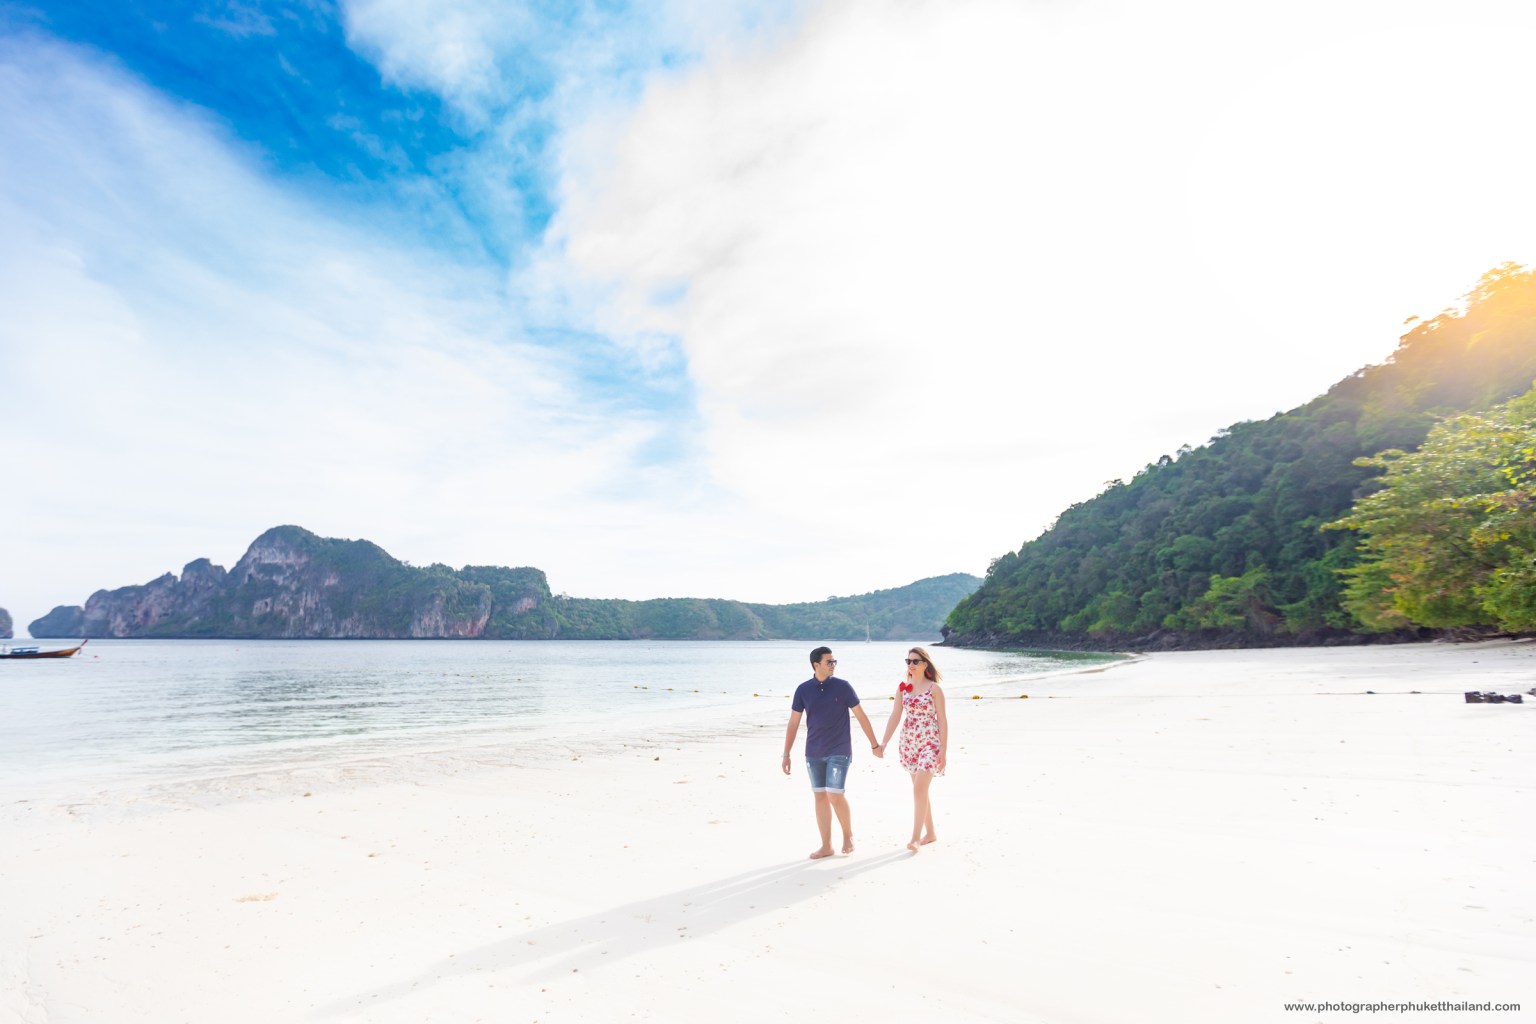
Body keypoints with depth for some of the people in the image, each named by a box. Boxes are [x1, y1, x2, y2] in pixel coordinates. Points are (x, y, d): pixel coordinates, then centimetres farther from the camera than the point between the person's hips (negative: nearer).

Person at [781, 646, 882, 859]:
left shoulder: (842, 686, -5)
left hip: (839, 751, -2)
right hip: (813, 753, 3)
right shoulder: (803, 689, -1)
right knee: (820, 796, 6)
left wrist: (874, 744, 4)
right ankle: (826, 846, 18)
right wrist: (786, 754, 3)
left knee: (835, 795, -9)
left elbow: (861, 716, 2)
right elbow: (793, 723, 4)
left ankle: (848, 835, 17)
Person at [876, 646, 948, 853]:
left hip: (930, 742, -5)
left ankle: (916, 838, -8)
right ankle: (930, 833, 26)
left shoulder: (934, 688, -6)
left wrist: (943, 750, -10)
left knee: (919, 789, -13)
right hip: (909, 743, 5)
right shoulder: (902, 688, 6)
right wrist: (883, 743, -1)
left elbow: (942, 719, -6)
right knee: (920, 790, 13)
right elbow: (895, 716, 6)